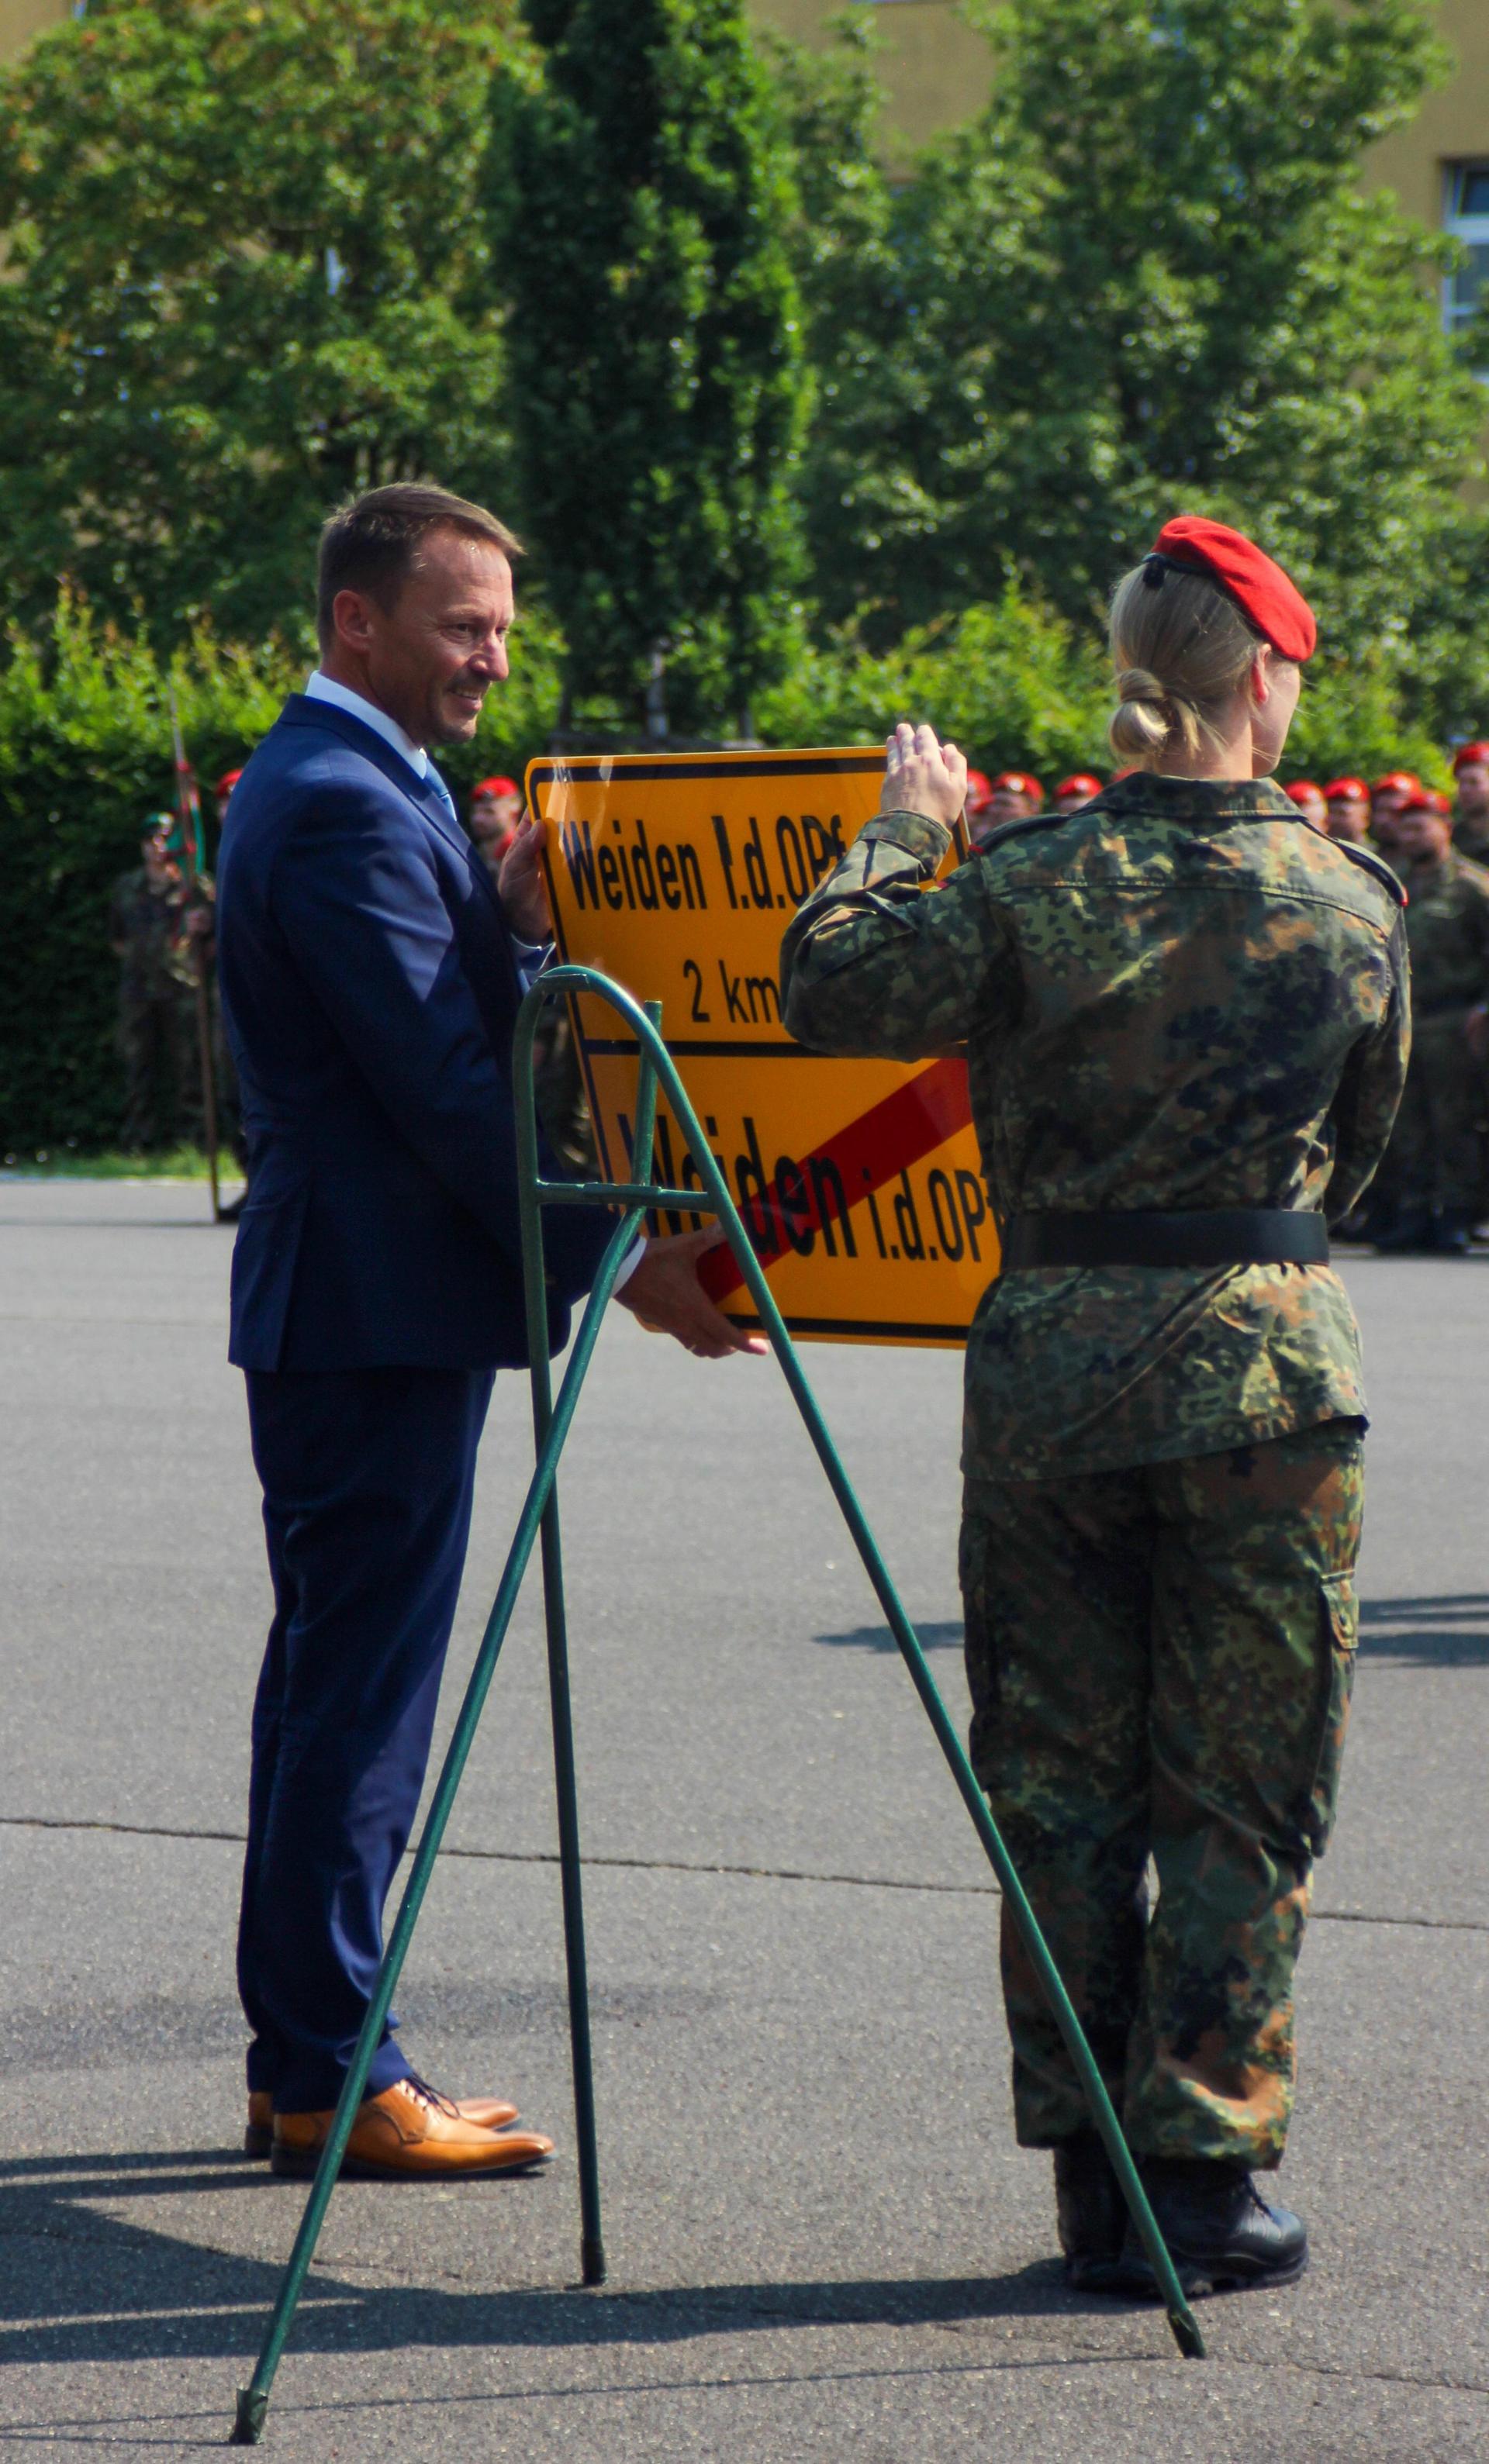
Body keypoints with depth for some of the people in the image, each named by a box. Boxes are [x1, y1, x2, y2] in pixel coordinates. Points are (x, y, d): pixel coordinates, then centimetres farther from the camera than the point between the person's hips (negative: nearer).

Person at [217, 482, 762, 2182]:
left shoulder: (332, 785, 18)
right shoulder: (346, 805, -17)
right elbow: (443, 1085, -21)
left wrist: (511, 924, 5)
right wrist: (618, 1264, -20)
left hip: (343, 1310, 11)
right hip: (383, 1315, -11)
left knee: (336, 1677, 13)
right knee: (360, 1684, -7)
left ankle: (303, 2062, 19)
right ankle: (332, 2077, -3)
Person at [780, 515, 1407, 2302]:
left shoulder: (1032, 884, -6)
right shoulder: (1348, 905, -2)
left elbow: (829, 987, -3)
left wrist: (900, 834, 12)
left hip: (1049, 1362, 1)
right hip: (1266, 1369, -1)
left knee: (1057, 1785, 10)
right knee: (1239, 1795, 7)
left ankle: (1092, 2173, 12)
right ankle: (1203, 2169, 6)